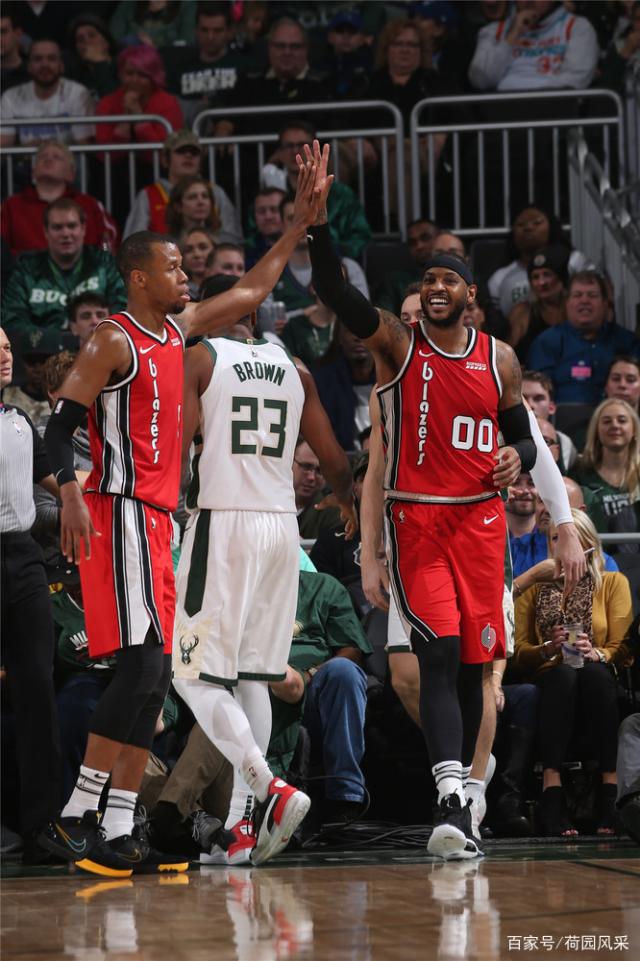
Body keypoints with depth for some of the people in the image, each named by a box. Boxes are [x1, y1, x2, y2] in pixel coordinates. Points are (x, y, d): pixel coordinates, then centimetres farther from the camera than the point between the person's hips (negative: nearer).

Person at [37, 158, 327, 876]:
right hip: (121, 513, -9)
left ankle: (117, 834, 4)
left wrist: (300, 225, 26)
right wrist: (70, 493, -29)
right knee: (141, 668, -18)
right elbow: (59, 423, -14)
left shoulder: (178, 329, 16)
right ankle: (76, 818, -18)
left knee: (151, 681, 5)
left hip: (154, 518, 9)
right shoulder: (113, 341, -8)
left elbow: (250, 292, 29)